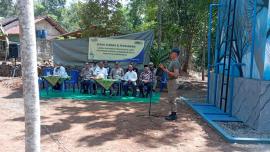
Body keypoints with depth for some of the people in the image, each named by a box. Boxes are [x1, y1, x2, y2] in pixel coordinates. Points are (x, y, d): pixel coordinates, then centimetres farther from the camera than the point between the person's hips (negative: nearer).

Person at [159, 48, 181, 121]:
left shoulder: (176, 63, -16)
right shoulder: (172, 62, 15)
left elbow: (176, 74, -24)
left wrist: (167, 71, -22)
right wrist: (163, 68, 12)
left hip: (173, 82, -10)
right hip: (170, 81, 10)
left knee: (172, 99, -5)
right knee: (171, 99, 15)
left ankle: (174, 115, 2)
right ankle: (173, 113, 23)